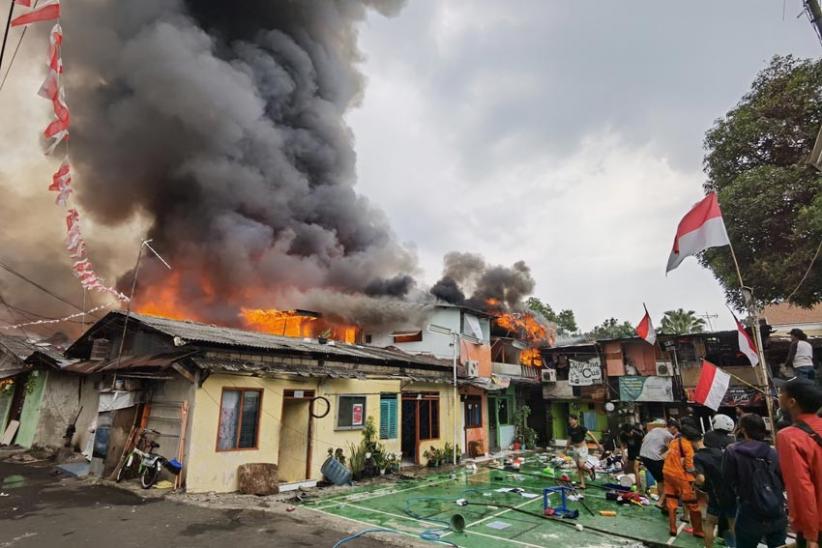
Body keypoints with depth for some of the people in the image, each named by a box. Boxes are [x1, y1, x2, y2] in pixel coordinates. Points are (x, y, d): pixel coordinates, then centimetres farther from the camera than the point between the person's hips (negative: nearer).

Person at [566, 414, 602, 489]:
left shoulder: (581, 428, -17)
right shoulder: (570, 429, 0)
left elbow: (591, 435, -13)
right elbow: (569, 439, 13)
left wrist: (598, 444, -15)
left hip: (582, 448, -6)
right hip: (575, 448, 6)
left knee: (581, 465, -14)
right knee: (578, 467, 7)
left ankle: (590, 470, 18)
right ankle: (582, 483, 14)